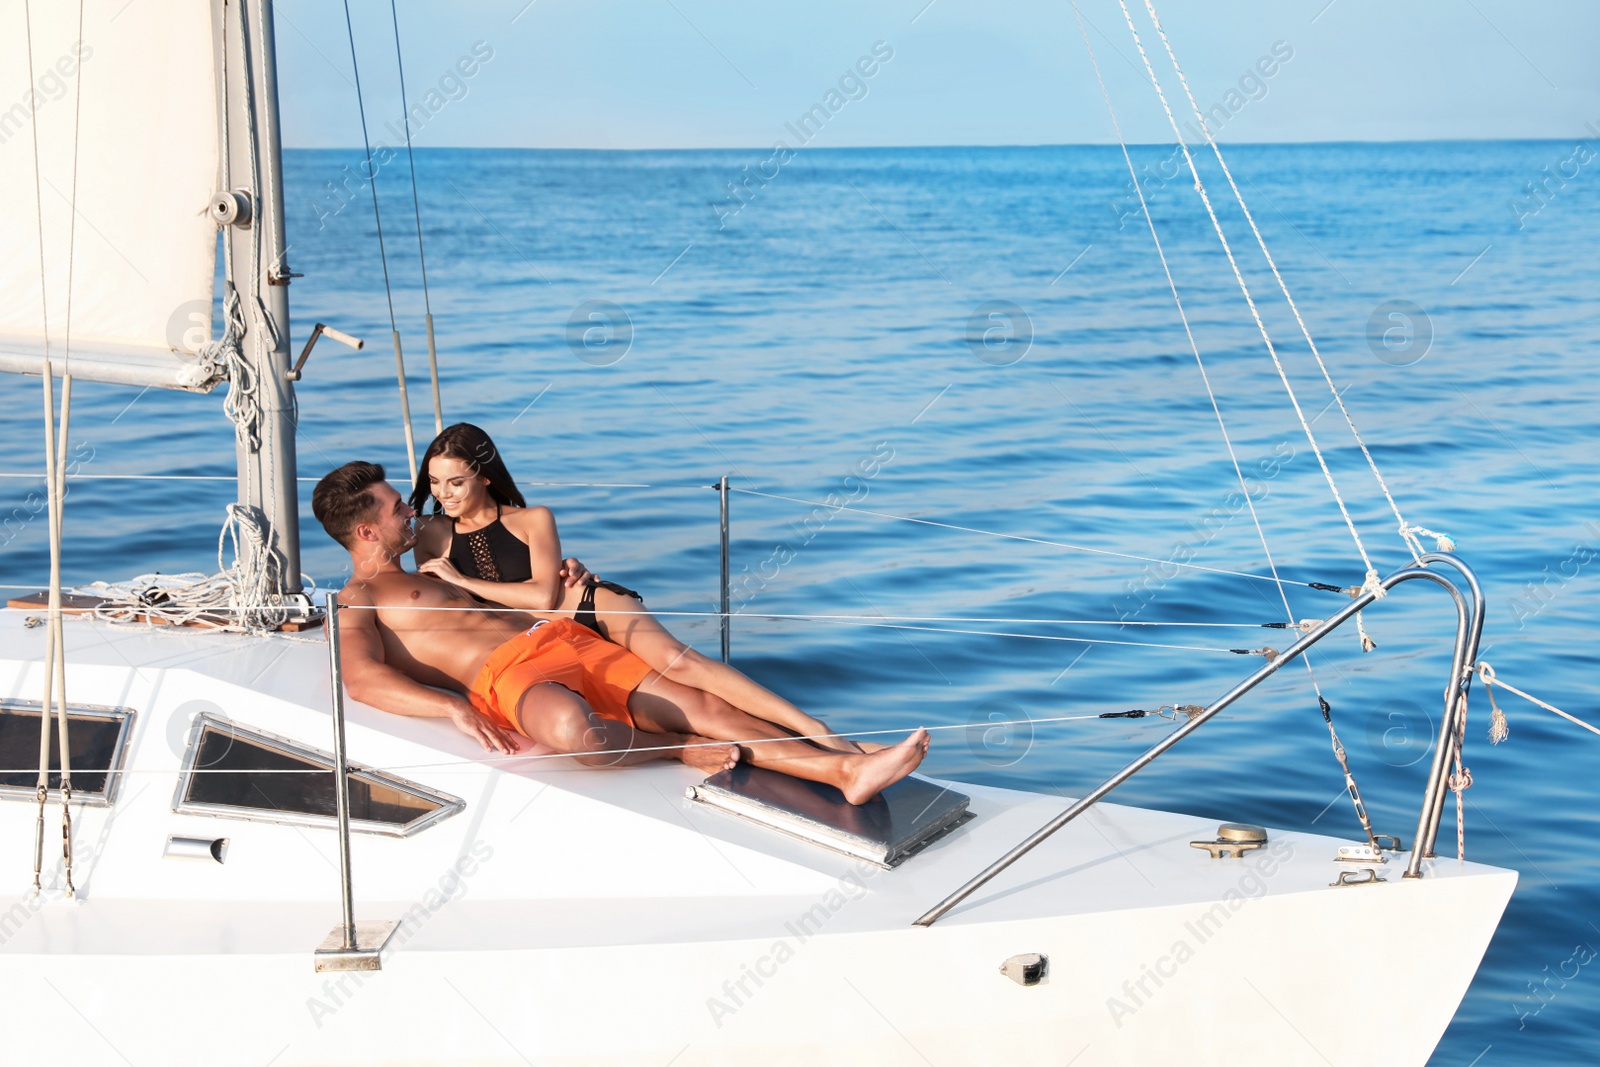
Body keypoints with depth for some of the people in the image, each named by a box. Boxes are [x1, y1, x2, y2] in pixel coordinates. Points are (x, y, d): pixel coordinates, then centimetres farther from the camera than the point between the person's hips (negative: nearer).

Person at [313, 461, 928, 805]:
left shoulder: (422, 579, 33)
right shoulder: (355, 604, 6)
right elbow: (363, 680, -12)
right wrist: (455, 707, -27)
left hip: (560, 639, 8)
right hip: (508, 674, -8)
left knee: (699, 704, -12)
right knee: (573, 729, -44)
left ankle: (844, 769, -24)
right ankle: (680, 750, -17)